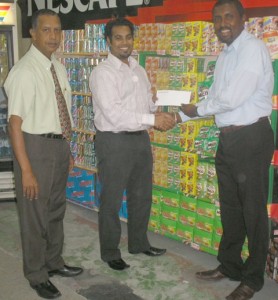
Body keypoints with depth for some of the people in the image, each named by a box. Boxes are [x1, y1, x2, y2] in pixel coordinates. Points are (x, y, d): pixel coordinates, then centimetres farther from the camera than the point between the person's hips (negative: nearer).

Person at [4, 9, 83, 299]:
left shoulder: (58, 68, 6)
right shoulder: (24, 71, -17)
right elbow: (15, 123, -21)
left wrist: (68, 151, 15)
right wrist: (26, 170, -24)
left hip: (59, 144, 8)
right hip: (35, 146, -8)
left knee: (56, 209, 21)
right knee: (35, 213, 6)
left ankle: (53, 262, 41)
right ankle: (37, 275, 26)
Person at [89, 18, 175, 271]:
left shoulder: (139, 70, 12)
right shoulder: (103, 72, -13)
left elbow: (148, 102, 14)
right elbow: (114, 115, -22)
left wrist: (161, 114, -8)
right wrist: (153, 120, -24)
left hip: (140, 138, 8)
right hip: (114, 141, -7)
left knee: (142, 196, 19)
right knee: (112, 200, 6)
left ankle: (139, 243, 38)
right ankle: (110, 253, 23)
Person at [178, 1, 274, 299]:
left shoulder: (253, 49, -15)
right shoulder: (225, 54, 13)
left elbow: (233, 98, -23)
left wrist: (196, 109, -8)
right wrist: (181, 115, 8)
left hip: (251, 138, -9)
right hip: (228, 138, 9)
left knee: (252, 209, 4)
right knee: (229, 206, 18)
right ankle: (229, 265, 35)